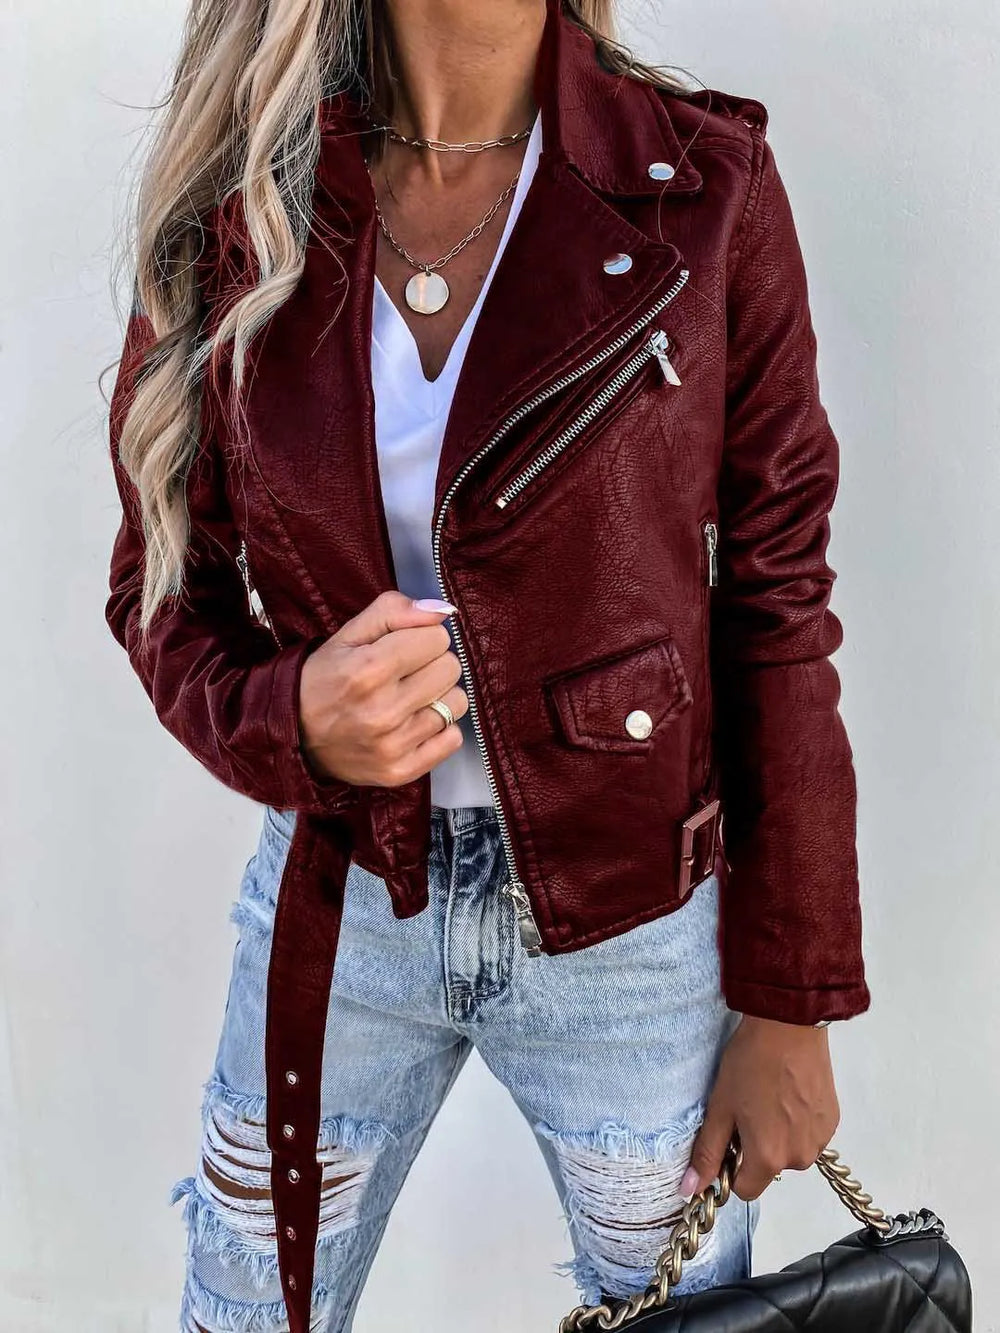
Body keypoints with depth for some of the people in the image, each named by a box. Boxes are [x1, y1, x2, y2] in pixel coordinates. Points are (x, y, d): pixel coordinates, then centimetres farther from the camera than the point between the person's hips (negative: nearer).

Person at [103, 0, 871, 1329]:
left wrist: (791, 1008, -5)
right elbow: (162, 587, 1)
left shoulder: (704, 188, -11)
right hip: (338, 904, 2)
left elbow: (776, 609, -7)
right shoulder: (235, 199, -7)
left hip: (634, 921, -1)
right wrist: (288, 722, -22)